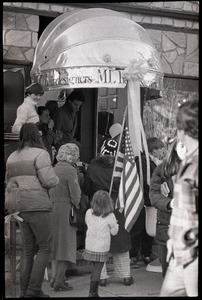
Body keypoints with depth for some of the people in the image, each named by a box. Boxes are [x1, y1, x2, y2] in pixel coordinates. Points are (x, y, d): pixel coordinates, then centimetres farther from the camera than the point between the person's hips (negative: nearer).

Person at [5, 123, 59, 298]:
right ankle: (34, 289, -6)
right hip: (38, 206, -7)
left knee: (28, 250, 11)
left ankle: (25, 290, 9)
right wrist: (56, 179, 6)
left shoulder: (12, 157, 14)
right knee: (45, 248, 0)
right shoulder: (40, 154, -9)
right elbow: (49, 181, -15)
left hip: (20, 208, 7)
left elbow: (9, 184, 21)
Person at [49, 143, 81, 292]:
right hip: (65, 209, -7)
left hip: (52, 208, 7)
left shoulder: (54, 169, 9)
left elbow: (50, 192, 10)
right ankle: (59, 281, -2)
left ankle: (55, 277, 18)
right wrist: (77, 207, 0)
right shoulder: (70, 170, -11)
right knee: (66, 245, 0)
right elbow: (75, 194, -13)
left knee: (55, 244, 15)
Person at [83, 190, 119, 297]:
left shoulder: (88, 213, -2)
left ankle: (94, 292, 19)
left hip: (90, 246, 4)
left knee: (95, 268, 14)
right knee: (97, 270, 1)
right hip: (102, 247, -4)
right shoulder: (110, 216, -11)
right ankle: (92, 292, 2)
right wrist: (115, 224, 17)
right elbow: (114, 232, -2)